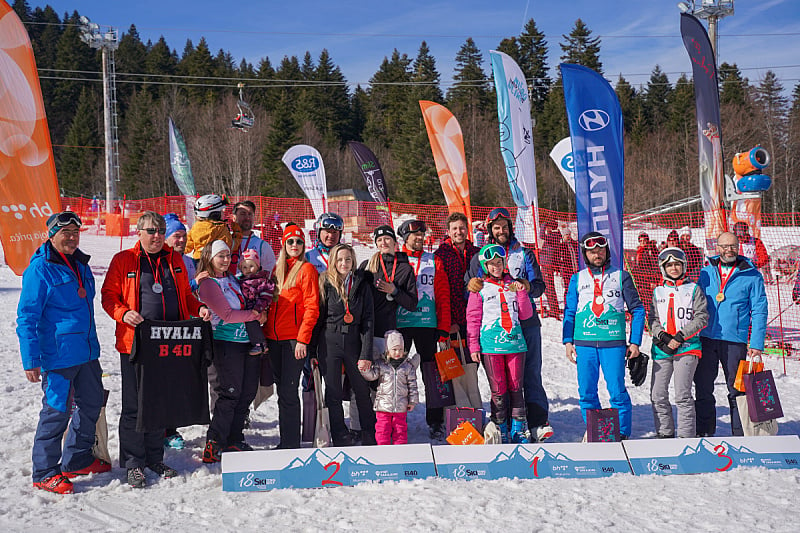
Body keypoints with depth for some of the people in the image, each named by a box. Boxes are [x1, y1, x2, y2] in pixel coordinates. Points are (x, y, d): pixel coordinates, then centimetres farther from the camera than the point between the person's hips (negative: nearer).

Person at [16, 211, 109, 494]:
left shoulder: (80, 264, 11)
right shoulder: (40, 269, -11)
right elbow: (27, 317, -12)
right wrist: (30, 360, -16)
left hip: (87, 353, 8)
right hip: (57, 355, -8)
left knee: (91, 404, 15)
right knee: (57, 410, -2)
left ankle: (78, 460, 31)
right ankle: (45, 473, 13)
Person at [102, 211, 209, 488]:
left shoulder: (175, 259, 12)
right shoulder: (123, 260, 0)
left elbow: (185, 295, 19)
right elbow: (108, 296, 0)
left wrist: (199, 308, 1)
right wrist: (124, 313, -18)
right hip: (135, 343, -4)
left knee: (161, 403, 13)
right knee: (134, 405, 2)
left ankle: (154, 457, 26)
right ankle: (133, 464, 14)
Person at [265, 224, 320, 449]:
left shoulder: (306, 269, -4)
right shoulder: (277, 269, 17)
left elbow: (311, 307, -10)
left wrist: (303, 339, -16)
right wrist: (266, 332, 11)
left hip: (294, 338, -7)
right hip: (275, 338, 7)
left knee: (288, 391, -7)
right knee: (281, 389, 10)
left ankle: (291, 443, 1)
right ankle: (285, 441, 19)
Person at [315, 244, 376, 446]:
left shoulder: (362, 285, 3)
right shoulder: (326, 283, 2)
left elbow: (368, 320, 1)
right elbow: (318, 316, 5)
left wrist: (366, 354, -7)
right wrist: (311, 351, 1)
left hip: (353, 342, 0)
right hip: (329, 342, 0)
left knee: (363, 391, 6)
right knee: (333, 393, 3)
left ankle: (371, 435, 22)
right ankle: (341, 439, 13)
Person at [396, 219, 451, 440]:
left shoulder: (434, 262, 10)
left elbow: (443, 297, 8)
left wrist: (443, 328, 0)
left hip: (427, 323, 1)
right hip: (400, 323, 0)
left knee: (431, 373, 2)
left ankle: (435, 422, 10)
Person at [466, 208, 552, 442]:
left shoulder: (525, 254, 13)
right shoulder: (480, 258, 13)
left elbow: (539, 287, 6)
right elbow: (468, 290, 11)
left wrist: (527, 286, -17)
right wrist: (472, 286, -12)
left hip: (527, 324, 0)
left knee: (531, 375, -3)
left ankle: (538, 423, -1)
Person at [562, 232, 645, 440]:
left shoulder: (621, 276, 7)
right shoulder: (577, 279, 12)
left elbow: (637, 309, 9)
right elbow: (569, 312, 15)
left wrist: (635, 342, 2)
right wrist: (568, 341, 5)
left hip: (613, 342, -2)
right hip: (584, 342, 2)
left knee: (617, 391, -4)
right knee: (587, 392, 4)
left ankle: (622, 434, 8)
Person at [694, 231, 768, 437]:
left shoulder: (751, 275, 1)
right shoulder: (706, 273, 9)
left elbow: (759, 311, 0)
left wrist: (757, 343, -8)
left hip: (735, 340, -3)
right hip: (705, 338, 3)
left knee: (736, 390, 6)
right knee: (703, 388, 7)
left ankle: (740, 434, 18)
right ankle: (704, 432, 19)